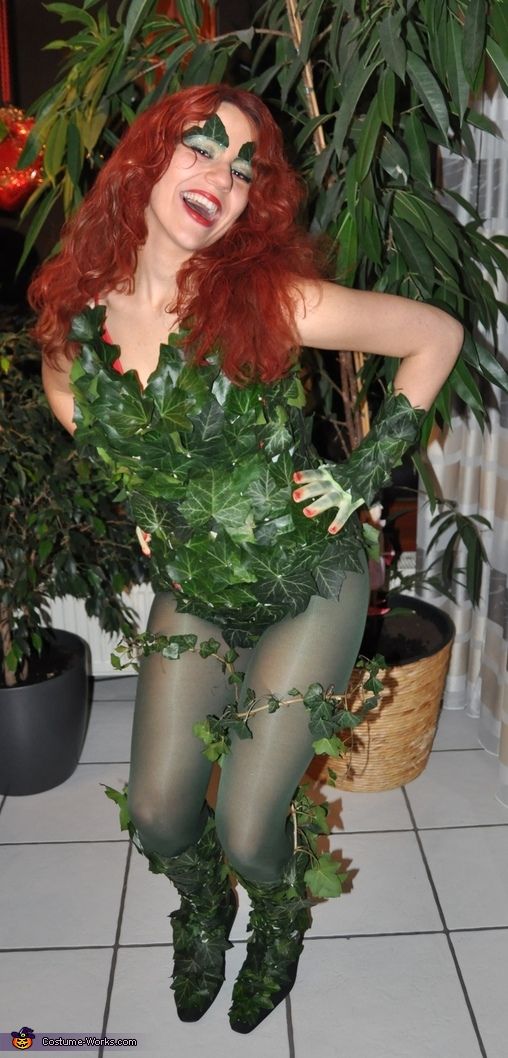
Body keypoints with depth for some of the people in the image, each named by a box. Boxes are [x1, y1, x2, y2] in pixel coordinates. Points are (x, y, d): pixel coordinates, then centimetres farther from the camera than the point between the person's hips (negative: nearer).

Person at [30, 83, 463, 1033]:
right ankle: (202, 919, 50)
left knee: (245, 833, 3)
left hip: (309, 592, -3)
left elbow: (436, 334, -11)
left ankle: (279, 923, 43)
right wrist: (137, 493, 7)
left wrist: (370, 467, -11)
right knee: (159, 819, 11)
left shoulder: (271, 300, -22)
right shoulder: (75, 309, -10)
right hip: (189, 595, 4)